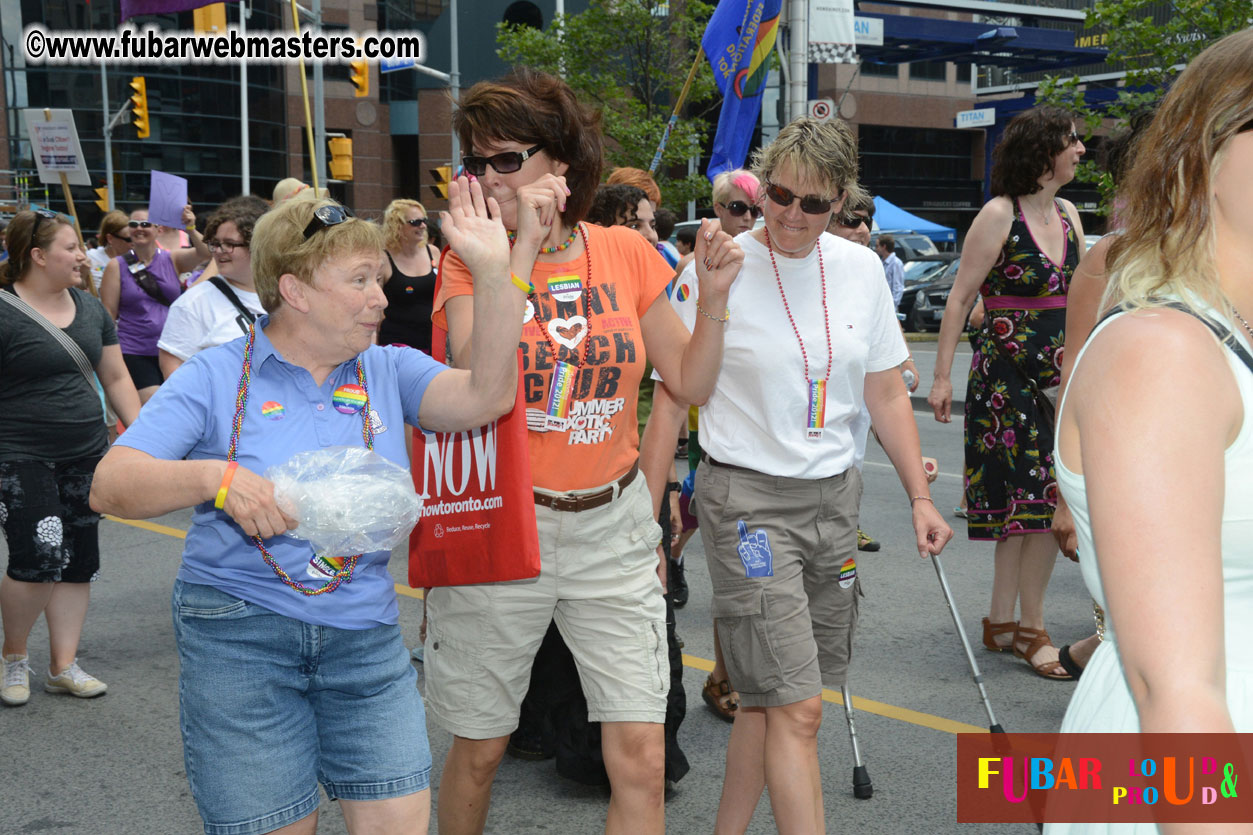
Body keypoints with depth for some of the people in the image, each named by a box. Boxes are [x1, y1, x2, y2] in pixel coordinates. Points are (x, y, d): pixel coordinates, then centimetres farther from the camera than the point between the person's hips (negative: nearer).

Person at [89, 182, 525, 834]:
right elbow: (110, 485, -8)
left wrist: (494, 272, -20)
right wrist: (215, 477, -25)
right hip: (239, 639, -3)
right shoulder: (217, 377, -2)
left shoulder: (389, 372, 6)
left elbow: (486, 397, -12)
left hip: (365, 639, 3)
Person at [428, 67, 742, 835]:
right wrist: (524, 247, -22)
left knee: (641, 758, -2)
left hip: (612, 523, 1)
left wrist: (714, 300, -11)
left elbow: (691, 384, 5)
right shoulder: (473, 261, -5)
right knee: (479, 750, 12)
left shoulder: (627, 253, 0)